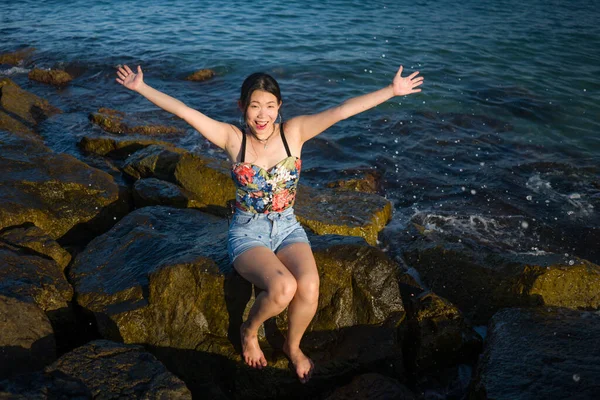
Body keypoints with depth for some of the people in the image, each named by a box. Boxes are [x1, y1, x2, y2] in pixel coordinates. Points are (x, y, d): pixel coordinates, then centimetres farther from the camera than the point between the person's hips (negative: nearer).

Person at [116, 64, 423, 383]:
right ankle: (249, 331, 6)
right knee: (283, 287, -30)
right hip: (247, 232, -2)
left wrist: (392, 90, -16)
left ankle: (293, 346, 7)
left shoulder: (294, 131, -5)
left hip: (287, 228, 2)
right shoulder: (232, 138, -7)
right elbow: (182, 110, -12)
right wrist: (141, 87, -18)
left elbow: (342, 110, -13)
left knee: (309, 288, -26)